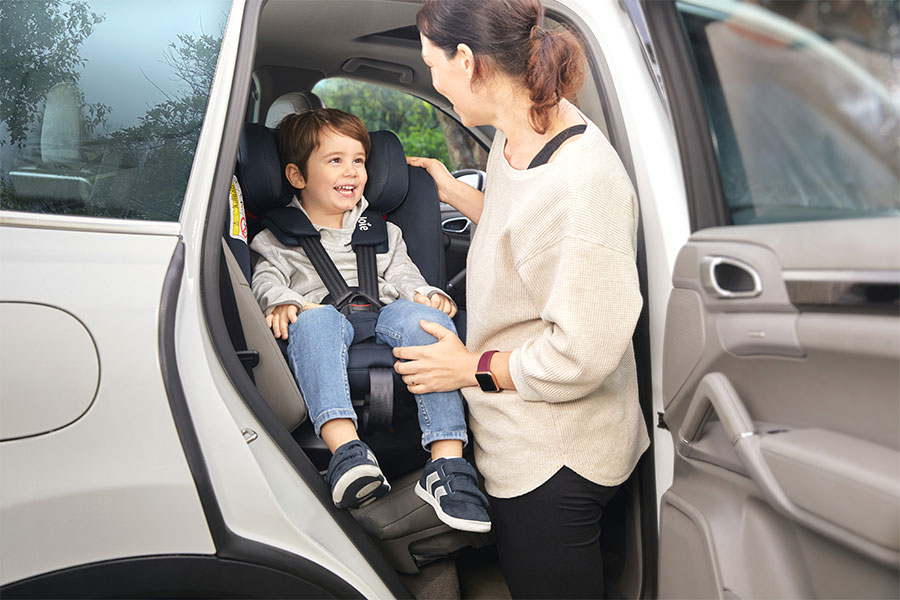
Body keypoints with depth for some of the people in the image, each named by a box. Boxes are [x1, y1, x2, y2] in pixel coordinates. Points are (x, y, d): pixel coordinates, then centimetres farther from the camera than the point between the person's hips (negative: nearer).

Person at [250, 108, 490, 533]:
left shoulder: (381, 231, 31)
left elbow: (402, 274, 22)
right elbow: (266, 277, 10)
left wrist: (427, 294, -2)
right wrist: (282, 301, -15)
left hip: (382, 315, 2)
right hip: (324, 318, -2)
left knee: (427, 316, -33)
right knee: (316, 319, -40)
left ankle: (447, 463, -43)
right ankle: (346, 450, -56)